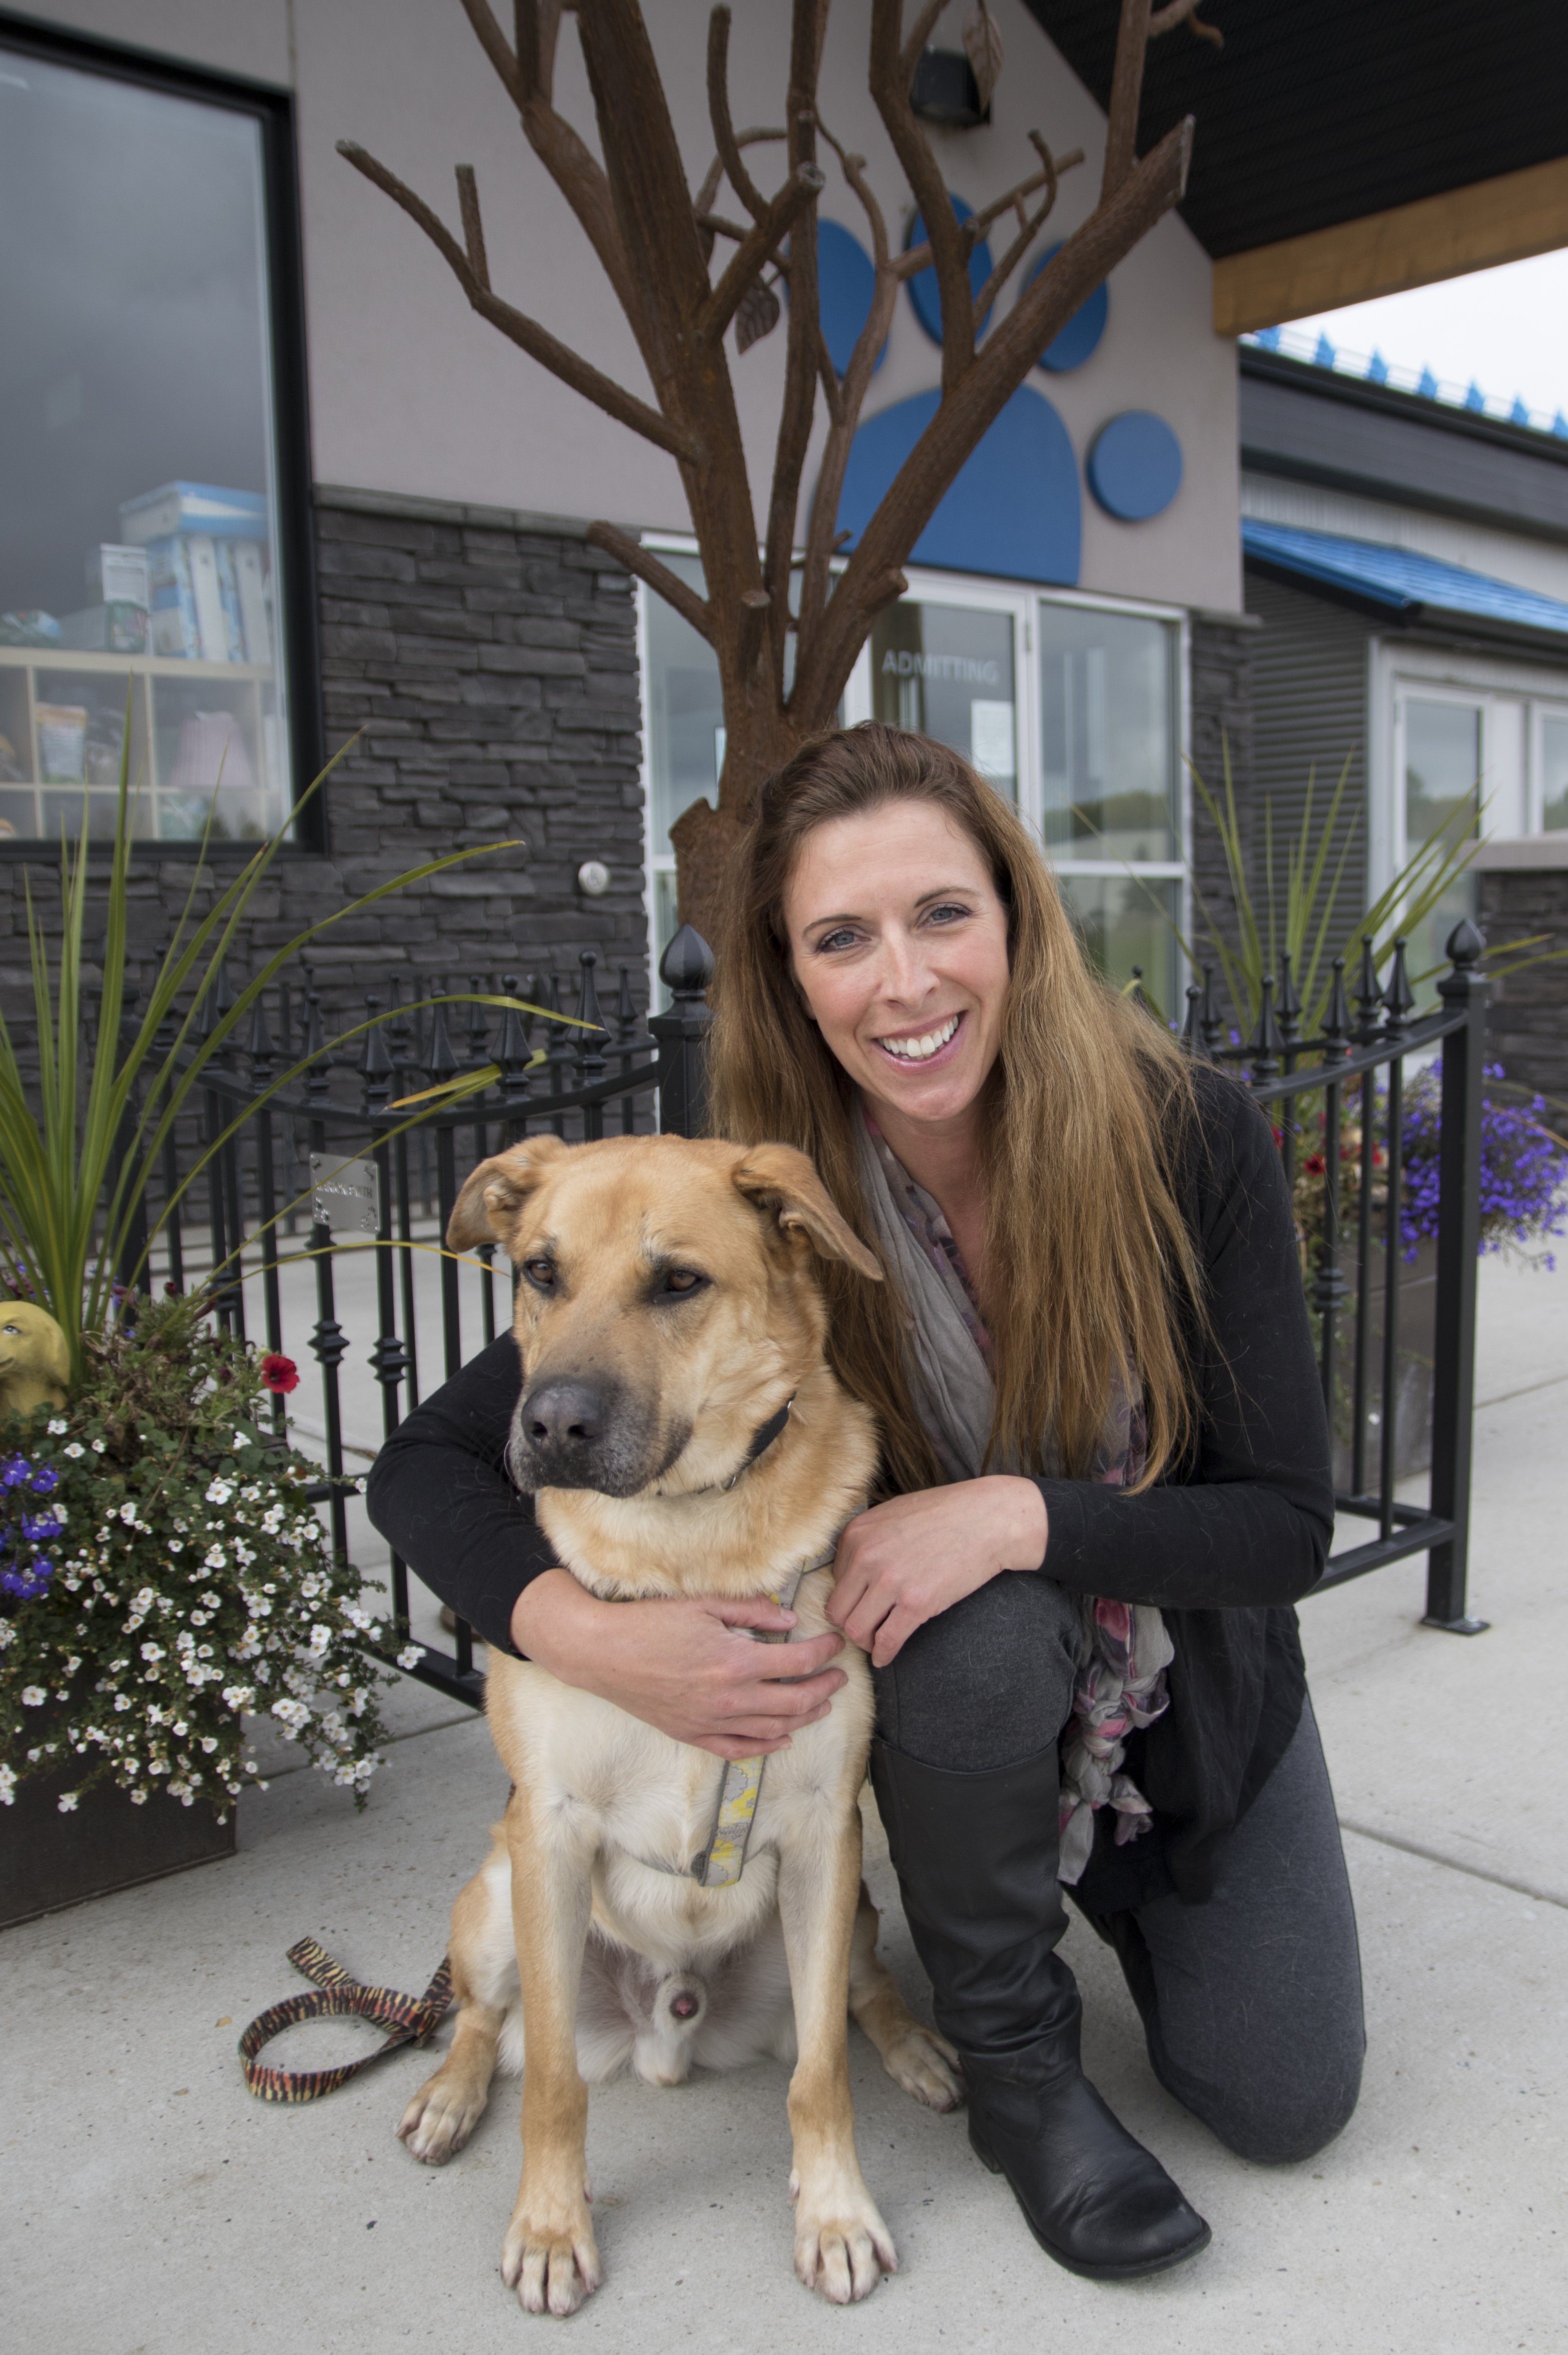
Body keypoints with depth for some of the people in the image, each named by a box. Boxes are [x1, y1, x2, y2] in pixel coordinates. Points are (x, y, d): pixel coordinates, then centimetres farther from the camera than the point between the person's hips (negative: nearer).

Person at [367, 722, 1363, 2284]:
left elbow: (1290, 1523, -21)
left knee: (1283, 2106, -1)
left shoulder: (1190, 1134, -26)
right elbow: (425, 1466, -23)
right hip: (953, 1678, -1)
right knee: (983, 1627, -36)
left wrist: (1023, 1511, -37)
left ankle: (1101, 1870, 30)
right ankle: (1011, 2057, -7)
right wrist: (590, 1635, -42)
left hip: (1198, 1679, 2)